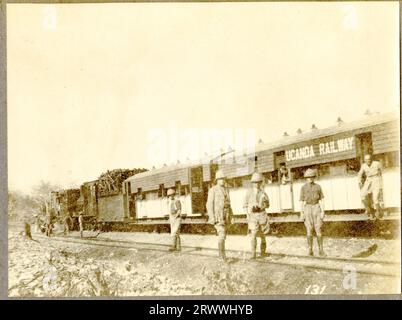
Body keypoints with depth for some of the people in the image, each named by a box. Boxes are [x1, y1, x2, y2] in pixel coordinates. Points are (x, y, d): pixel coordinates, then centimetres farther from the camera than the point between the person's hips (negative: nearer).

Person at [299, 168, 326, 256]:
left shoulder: (318, 186, 3)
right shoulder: (303, 188, 3)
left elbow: (321, 200, 3)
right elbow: (301, 201, 3)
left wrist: (322, 211, -6)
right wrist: (301, 213, -3)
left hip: (316, 208, 0)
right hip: (307, 209, 0)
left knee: (318, 230, -5)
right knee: (309, 231, -4)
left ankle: (321, 250, 3)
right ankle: (310, 250, 5)